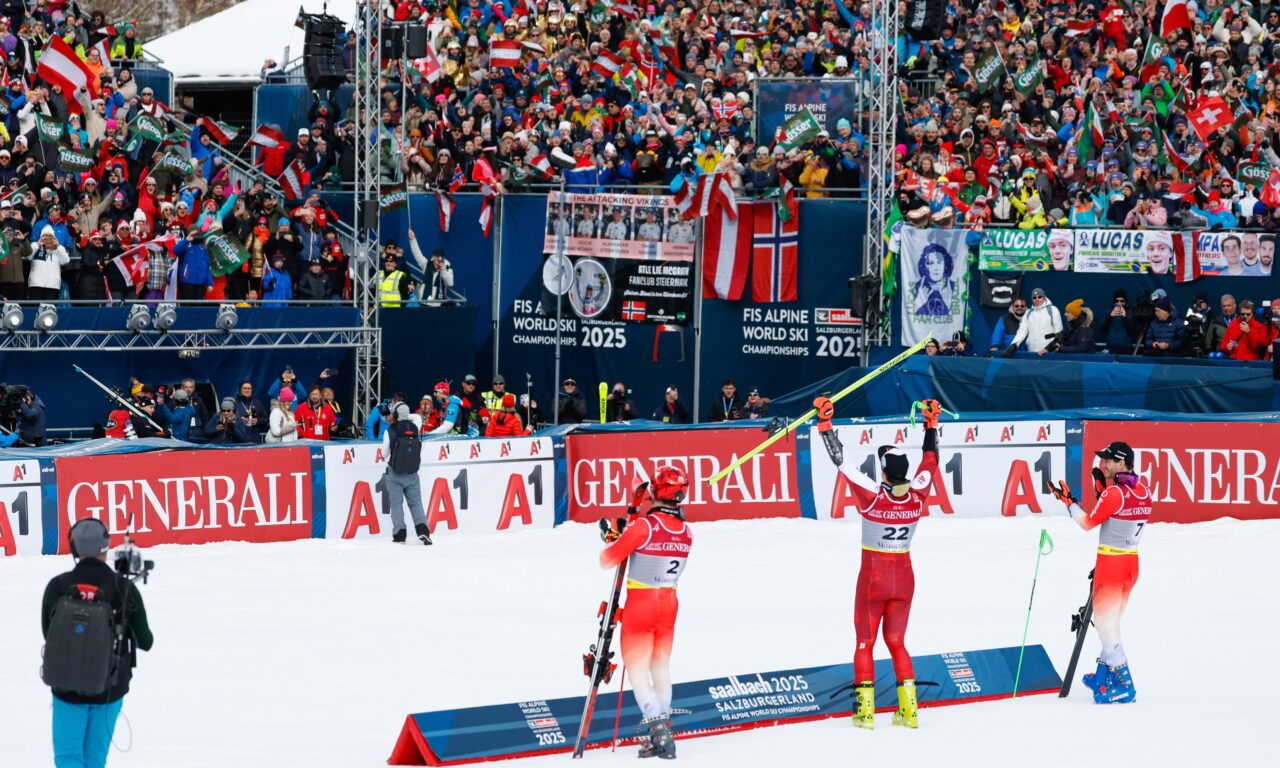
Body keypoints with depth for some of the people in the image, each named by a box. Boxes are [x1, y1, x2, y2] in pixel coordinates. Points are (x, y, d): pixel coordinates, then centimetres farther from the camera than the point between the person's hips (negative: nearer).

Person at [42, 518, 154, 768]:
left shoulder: (57, 586, -11)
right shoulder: (124, 589, -12)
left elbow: (48, 633, 1)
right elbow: (145, 642, -3)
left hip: (67, 687, 0)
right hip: (109, 689, 0)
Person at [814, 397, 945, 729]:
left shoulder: (871, 500, -22)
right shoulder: (917, 498, -12)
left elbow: (841, 462, -19)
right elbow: (930, 460, 4)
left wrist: (825, 423, -14)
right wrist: (932, 423, 15)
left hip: (873, 580, -4)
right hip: (904, 580, 4)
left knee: (865, 642, 9)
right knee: (896, 641, 15)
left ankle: (865, 709, 4)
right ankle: (908, 708, 9)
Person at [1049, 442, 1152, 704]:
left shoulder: (1114, 493, -19)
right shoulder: (1143, 492, 4)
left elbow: (1088, 522, -10)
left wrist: (1067, 500, 1)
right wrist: (1103, 488, 14)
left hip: (1110, 564, -8)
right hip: (1131, 563, 8)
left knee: (1105, 623, 1)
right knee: (1111, 621, 22)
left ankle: (1123, 684, -2)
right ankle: (1105, 674, 32)